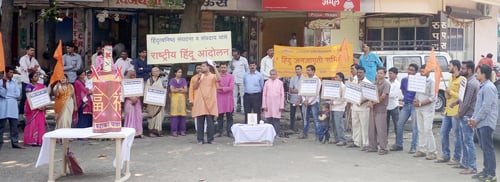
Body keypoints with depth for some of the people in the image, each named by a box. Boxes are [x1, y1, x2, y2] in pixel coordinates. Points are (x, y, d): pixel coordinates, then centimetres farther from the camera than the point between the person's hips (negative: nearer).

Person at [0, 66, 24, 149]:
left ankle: (15, 142, 2)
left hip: (13, 106, 4)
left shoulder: (14, 82, 12)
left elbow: (18, 94, 5)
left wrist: (8, 95, -4)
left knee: (14, 125, 1)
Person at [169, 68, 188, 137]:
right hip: (174, 98, -2)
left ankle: (182, 130, 2)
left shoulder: (183, 80, 13)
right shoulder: (172, 80, 8)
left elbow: (186, 90, 3)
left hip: (182, 98, 2)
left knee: (182, 113, -4)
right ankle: (174, 131, -7)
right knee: (174, 113, -9)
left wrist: (176, 90, -6)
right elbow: (172, 90, -4)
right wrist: (181, 89, -4)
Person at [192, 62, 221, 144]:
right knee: (200, 122, 3)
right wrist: (198, 79, -4)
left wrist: (214, 67, -18)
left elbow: (219, 79, -20)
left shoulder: (213, 76, 2)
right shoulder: (200, 76, 16)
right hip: (200, 102, 4)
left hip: (210, 102, -4)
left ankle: (210, 139, 4)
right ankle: (200, 139, 7)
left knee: (210, 122, -1)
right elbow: (195, 87, 9)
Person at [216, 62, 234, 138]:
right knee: (220, 116, 2)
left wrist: (222, 88, -11)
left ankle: (229, 131, 5)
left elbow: (231, 87, -6)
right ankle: (219, 131, 8)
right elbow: (216, 87, -1)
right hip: (219, 98, 0)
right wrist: (226, 89, -10)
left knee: (229, 116, 1)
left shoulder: (230, 77, 5)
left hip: (228, 98, 0)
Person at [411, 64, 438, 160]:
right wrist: (415, 101, -1)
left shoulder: (432, 82, -7)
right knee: (420, 130, 9)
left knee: (427, 130, -9)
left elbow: (432, 98, -13)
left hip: (428, 109, -7)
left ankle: (432, 152, -4)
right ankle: (422, 150, 16)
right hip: (418, 109, 7)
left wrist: (420, 103, -15)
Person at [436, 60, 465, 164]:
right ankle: (446, 156, 19)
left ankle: (456, 158, 6)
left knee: (457, 135, -2)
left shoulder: (462, 80, -10)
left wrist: (451, 92, -15)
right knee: (444, 133, 10)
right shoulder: (451, 79, 18)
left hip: (456, 111, -9)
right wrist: (447, 94, 7)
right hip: (447, 110, 9)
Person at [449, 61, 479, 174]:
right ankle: (465, 162, 28)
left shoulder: (471, 83, -19)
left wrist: (460, 113, -9)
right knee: (464, 140, 18)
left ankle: (472, 167, -5)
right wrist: (456, 102, 7)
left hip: (467, 116, -10)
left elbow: (467, 102, -20)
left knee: (468, 141, -7)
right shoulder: (469, 81, 12)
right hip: (464, 116, 10)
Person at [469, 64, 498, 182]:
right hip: (481, 123, 10)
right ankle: (486, 171, 21)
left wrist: (476, 119, -12)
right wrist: (473, 118, 12)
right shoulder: (482, 87, 18)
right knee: (484, 148, 14)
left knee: (488, 148, -8)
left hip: (486, 123, -10)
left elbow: (486, 107, -19)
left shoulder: (489, 87, -15)